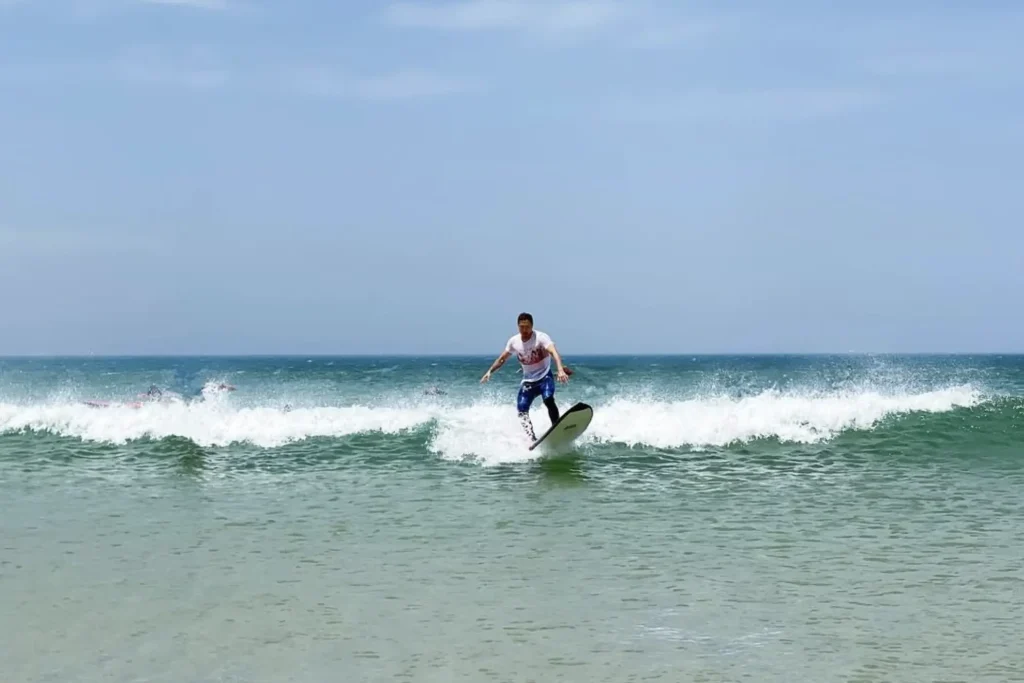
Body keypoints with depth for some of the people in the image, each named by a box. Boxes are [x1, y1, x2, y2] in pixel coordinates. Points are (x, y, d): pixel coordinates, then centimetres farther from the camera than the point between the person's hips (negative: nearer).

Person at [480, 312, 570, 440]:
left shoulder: (541, 337, -17)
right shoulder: (514, 341, -1)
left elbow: (554, 352, -34)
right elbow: (502, 359, 16)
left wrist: (560, 369, -51)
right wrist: (490, 371, 7)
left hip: (544, 377, -5)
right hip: (528, 381, 5)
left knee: (548, 399, -32)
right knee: (522, 411, -9)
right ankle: (533, 439, -9)